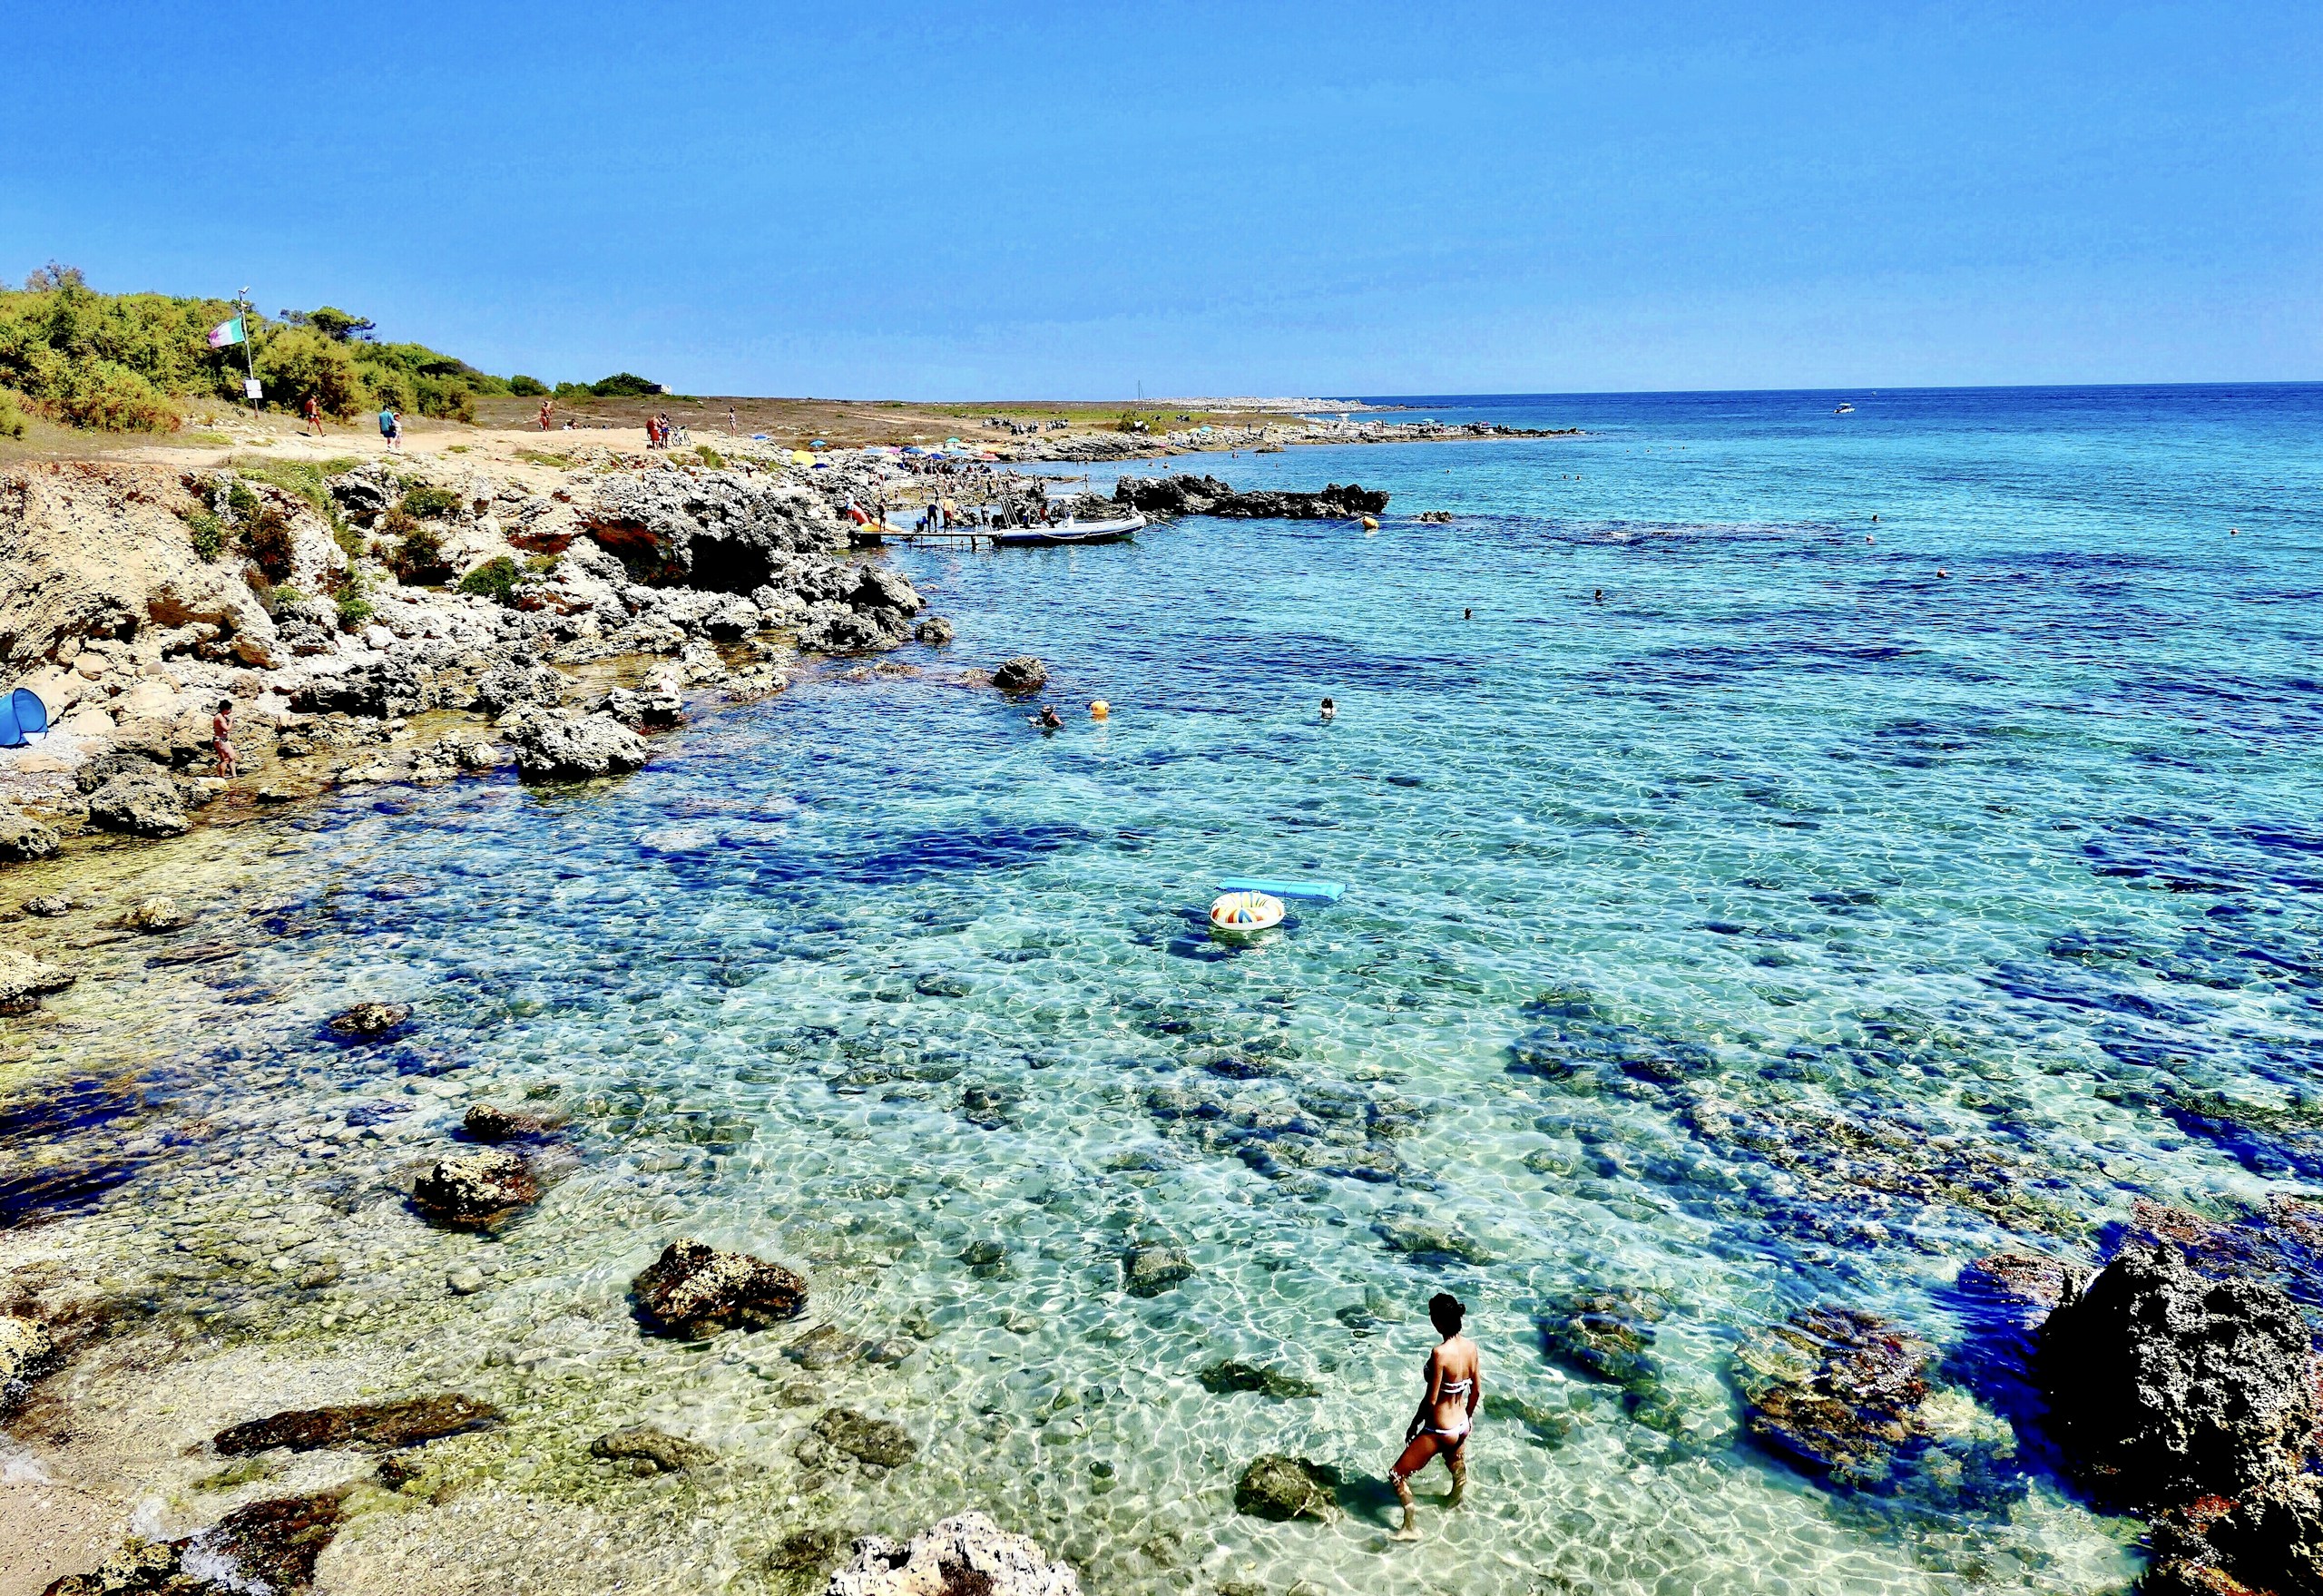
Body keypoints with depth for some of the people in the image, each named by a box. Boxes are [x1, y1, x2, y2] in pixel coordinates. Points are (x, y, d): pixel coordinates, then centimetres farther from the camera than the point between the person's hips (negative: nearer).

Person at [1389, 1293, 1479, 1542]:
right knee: (1458, 1472, 33)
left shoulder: (1440, 1353, -29)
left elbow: (1431, 1400, -22)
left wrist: (1413, 1426, -6)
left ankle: (1409, 1528, 16)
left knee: (1398, 1474, 9)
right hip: (1461, 1426, 7)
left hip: (1439, 1431, -7)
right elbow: (1477, 1390, 5)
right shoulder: (1470, 1346, -8)